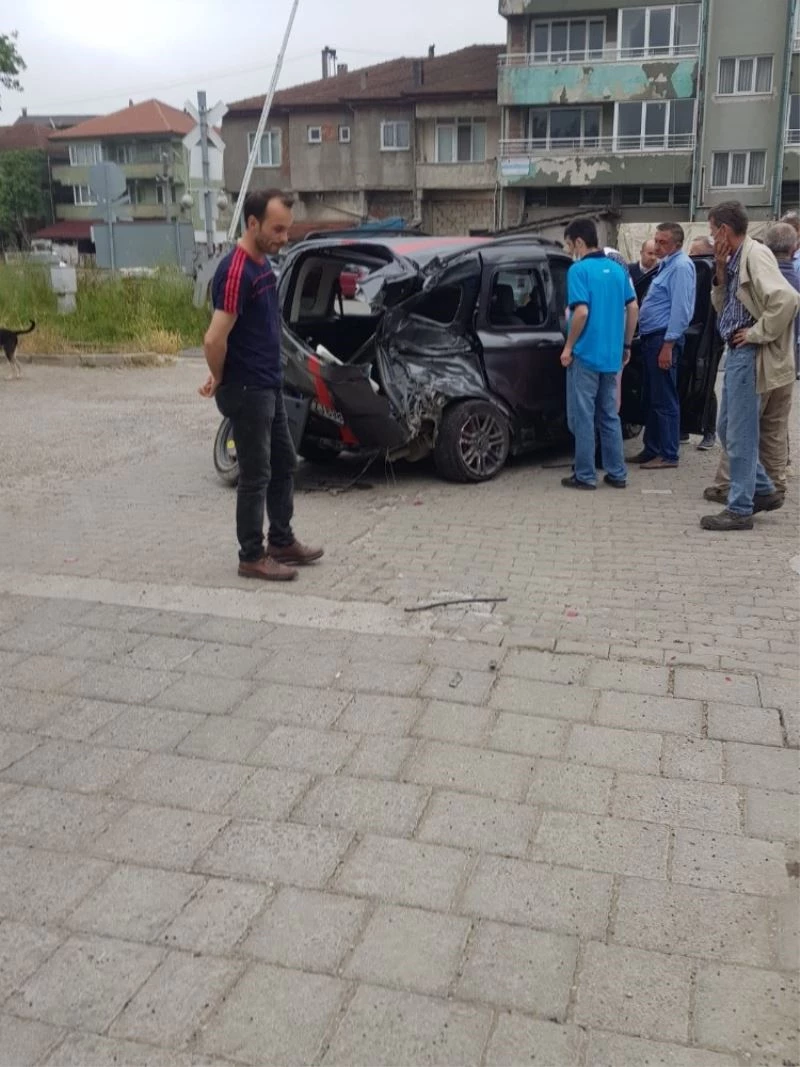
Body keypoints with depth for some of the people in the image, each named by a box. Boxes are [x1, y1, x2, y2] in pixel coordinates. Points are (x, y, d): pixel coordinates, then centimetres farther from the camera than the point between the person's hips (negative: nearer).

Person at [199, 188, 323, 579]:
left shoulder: (263, 263, 10)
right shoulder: (236, 271, -21)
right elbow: (215, 339, -26)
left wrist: (219, 376, 14)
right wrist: (221, 380, -9)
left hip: (270, 386, 9)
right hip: (247, 391, -9)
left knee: (284, 464, 17)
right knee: (256, 475, 0)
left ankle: (282, 541, 30)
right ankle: (252, 557, 12)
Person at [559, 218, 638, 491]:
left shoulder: (579, 270, -12)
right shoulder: (617, 269, 9)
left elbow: (582, 312, -21)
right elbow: (633, 308, 10)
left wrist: (568, 347, -11)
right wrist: (626, 345, 18)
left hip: (585, 355, -7)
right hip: (612, 356, 7)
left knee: (582, 417, 1)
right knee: (609, 416, 13)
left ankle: (585, 475, 4)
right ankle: (617, 474, 15)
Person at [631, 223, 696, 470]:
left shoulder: (681, 266, -13)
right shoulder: (667, 264, 18)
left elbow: (681, 309, -20)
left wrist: (668, 345, -23)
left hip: (663, 339, -10)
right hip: (651, 338, 10)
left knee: (664, 401, -5)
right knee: (651, 399, 14)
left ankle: (668, 455, 0)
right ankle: (652, 449, 21)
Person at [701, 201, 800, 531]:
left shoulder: (755, 254, -16)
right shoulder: (735, 260, 12)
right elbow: (722, 307, 19)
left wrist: (757, 333, -19)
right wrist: (720, 272, 5)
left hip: (748, 355, -10)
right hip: (735, 353, 10)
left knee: (740, 434, -4)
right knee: (728, 429, 16)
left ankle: (740, 509, 4)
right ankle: (764, 490, 27)